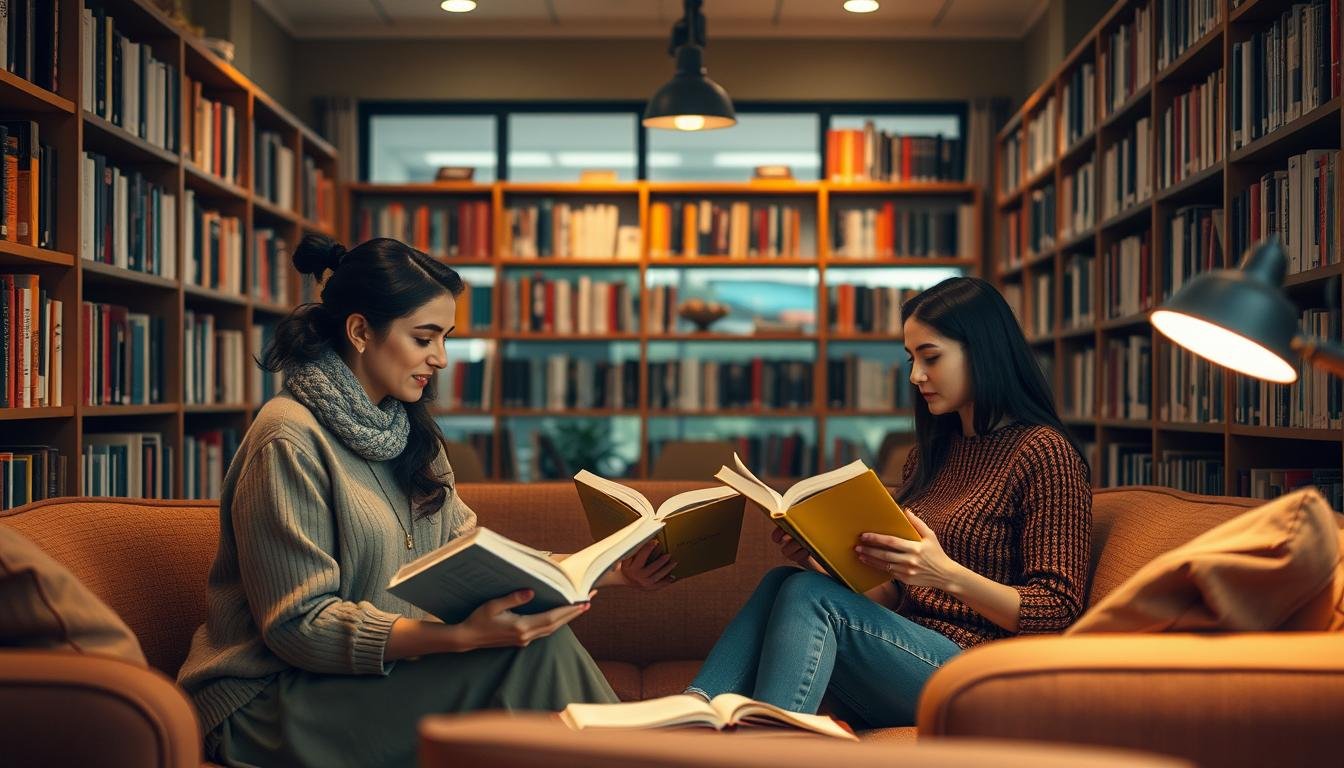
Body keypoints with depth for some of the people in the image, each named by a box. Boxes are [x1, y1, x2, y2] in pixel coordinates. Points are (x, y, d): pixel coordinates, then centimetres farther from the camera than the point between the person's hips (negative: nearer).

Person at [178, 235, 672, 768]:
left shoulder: (408, 434, 12)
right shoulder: (290, 440, -16)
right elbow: (298, 624, -20)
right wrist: (462, 636, -31)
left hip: (369, 676, 7)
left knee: (538, 634, -19)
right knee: (534, 650, -21)